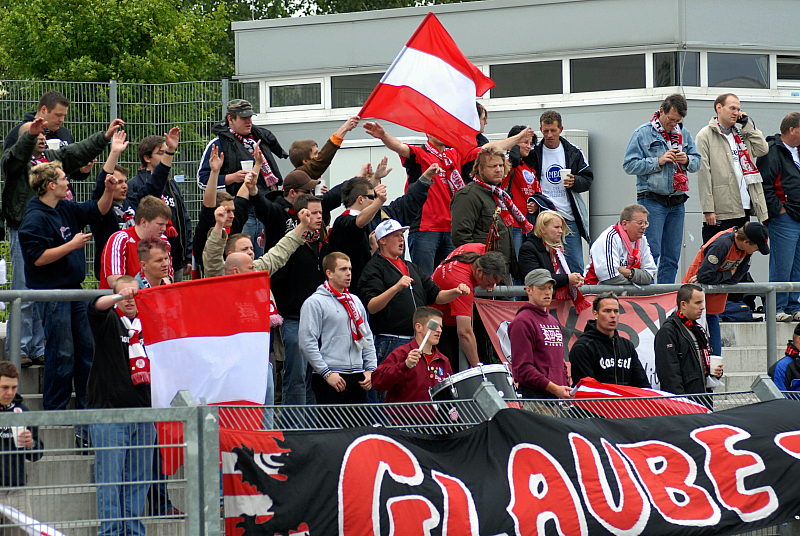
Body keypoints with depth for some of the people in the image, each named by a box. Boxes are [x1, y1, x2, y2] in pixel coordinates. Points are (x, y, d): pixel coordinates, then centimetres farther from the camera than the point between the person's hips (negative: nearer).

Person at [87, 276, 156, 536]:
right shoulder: (108, 321, 1)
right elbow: (96, 306, -22)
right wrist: (119, 297, -41)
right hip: (109, 409, -5)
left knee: (139, 478, 6)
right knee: (109, 477, -6)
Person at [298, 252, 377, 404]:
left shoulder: (355, 301, 18)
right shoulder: (314, 303, -5)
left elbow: (367, 338, 22)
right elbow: (307, 343, -11)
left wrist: (370, 369, 9)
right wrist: (327, 373, -15)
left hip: (358, 377, 7)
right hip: (331, 380, -7)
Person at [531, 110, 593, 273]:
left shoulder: (573, 152, 7)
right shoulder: (533, 153, 3)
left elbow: (588, 179, 9)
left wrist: (574, 182, -12)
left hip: (569, 218, 1)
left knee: (575, 265, 2)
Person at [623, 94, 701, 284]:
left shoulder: (684, 134, 13)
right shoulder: (642, 133, -2)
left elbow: (697, 162, 17)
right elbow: (629, 165, -7)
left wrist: (687, 160, -6)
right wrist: (658, 161, -14)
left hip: (677, 202, 6)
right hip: (652, 201, -6)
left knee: (672, 257, 8)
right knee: (652, 253, -10)